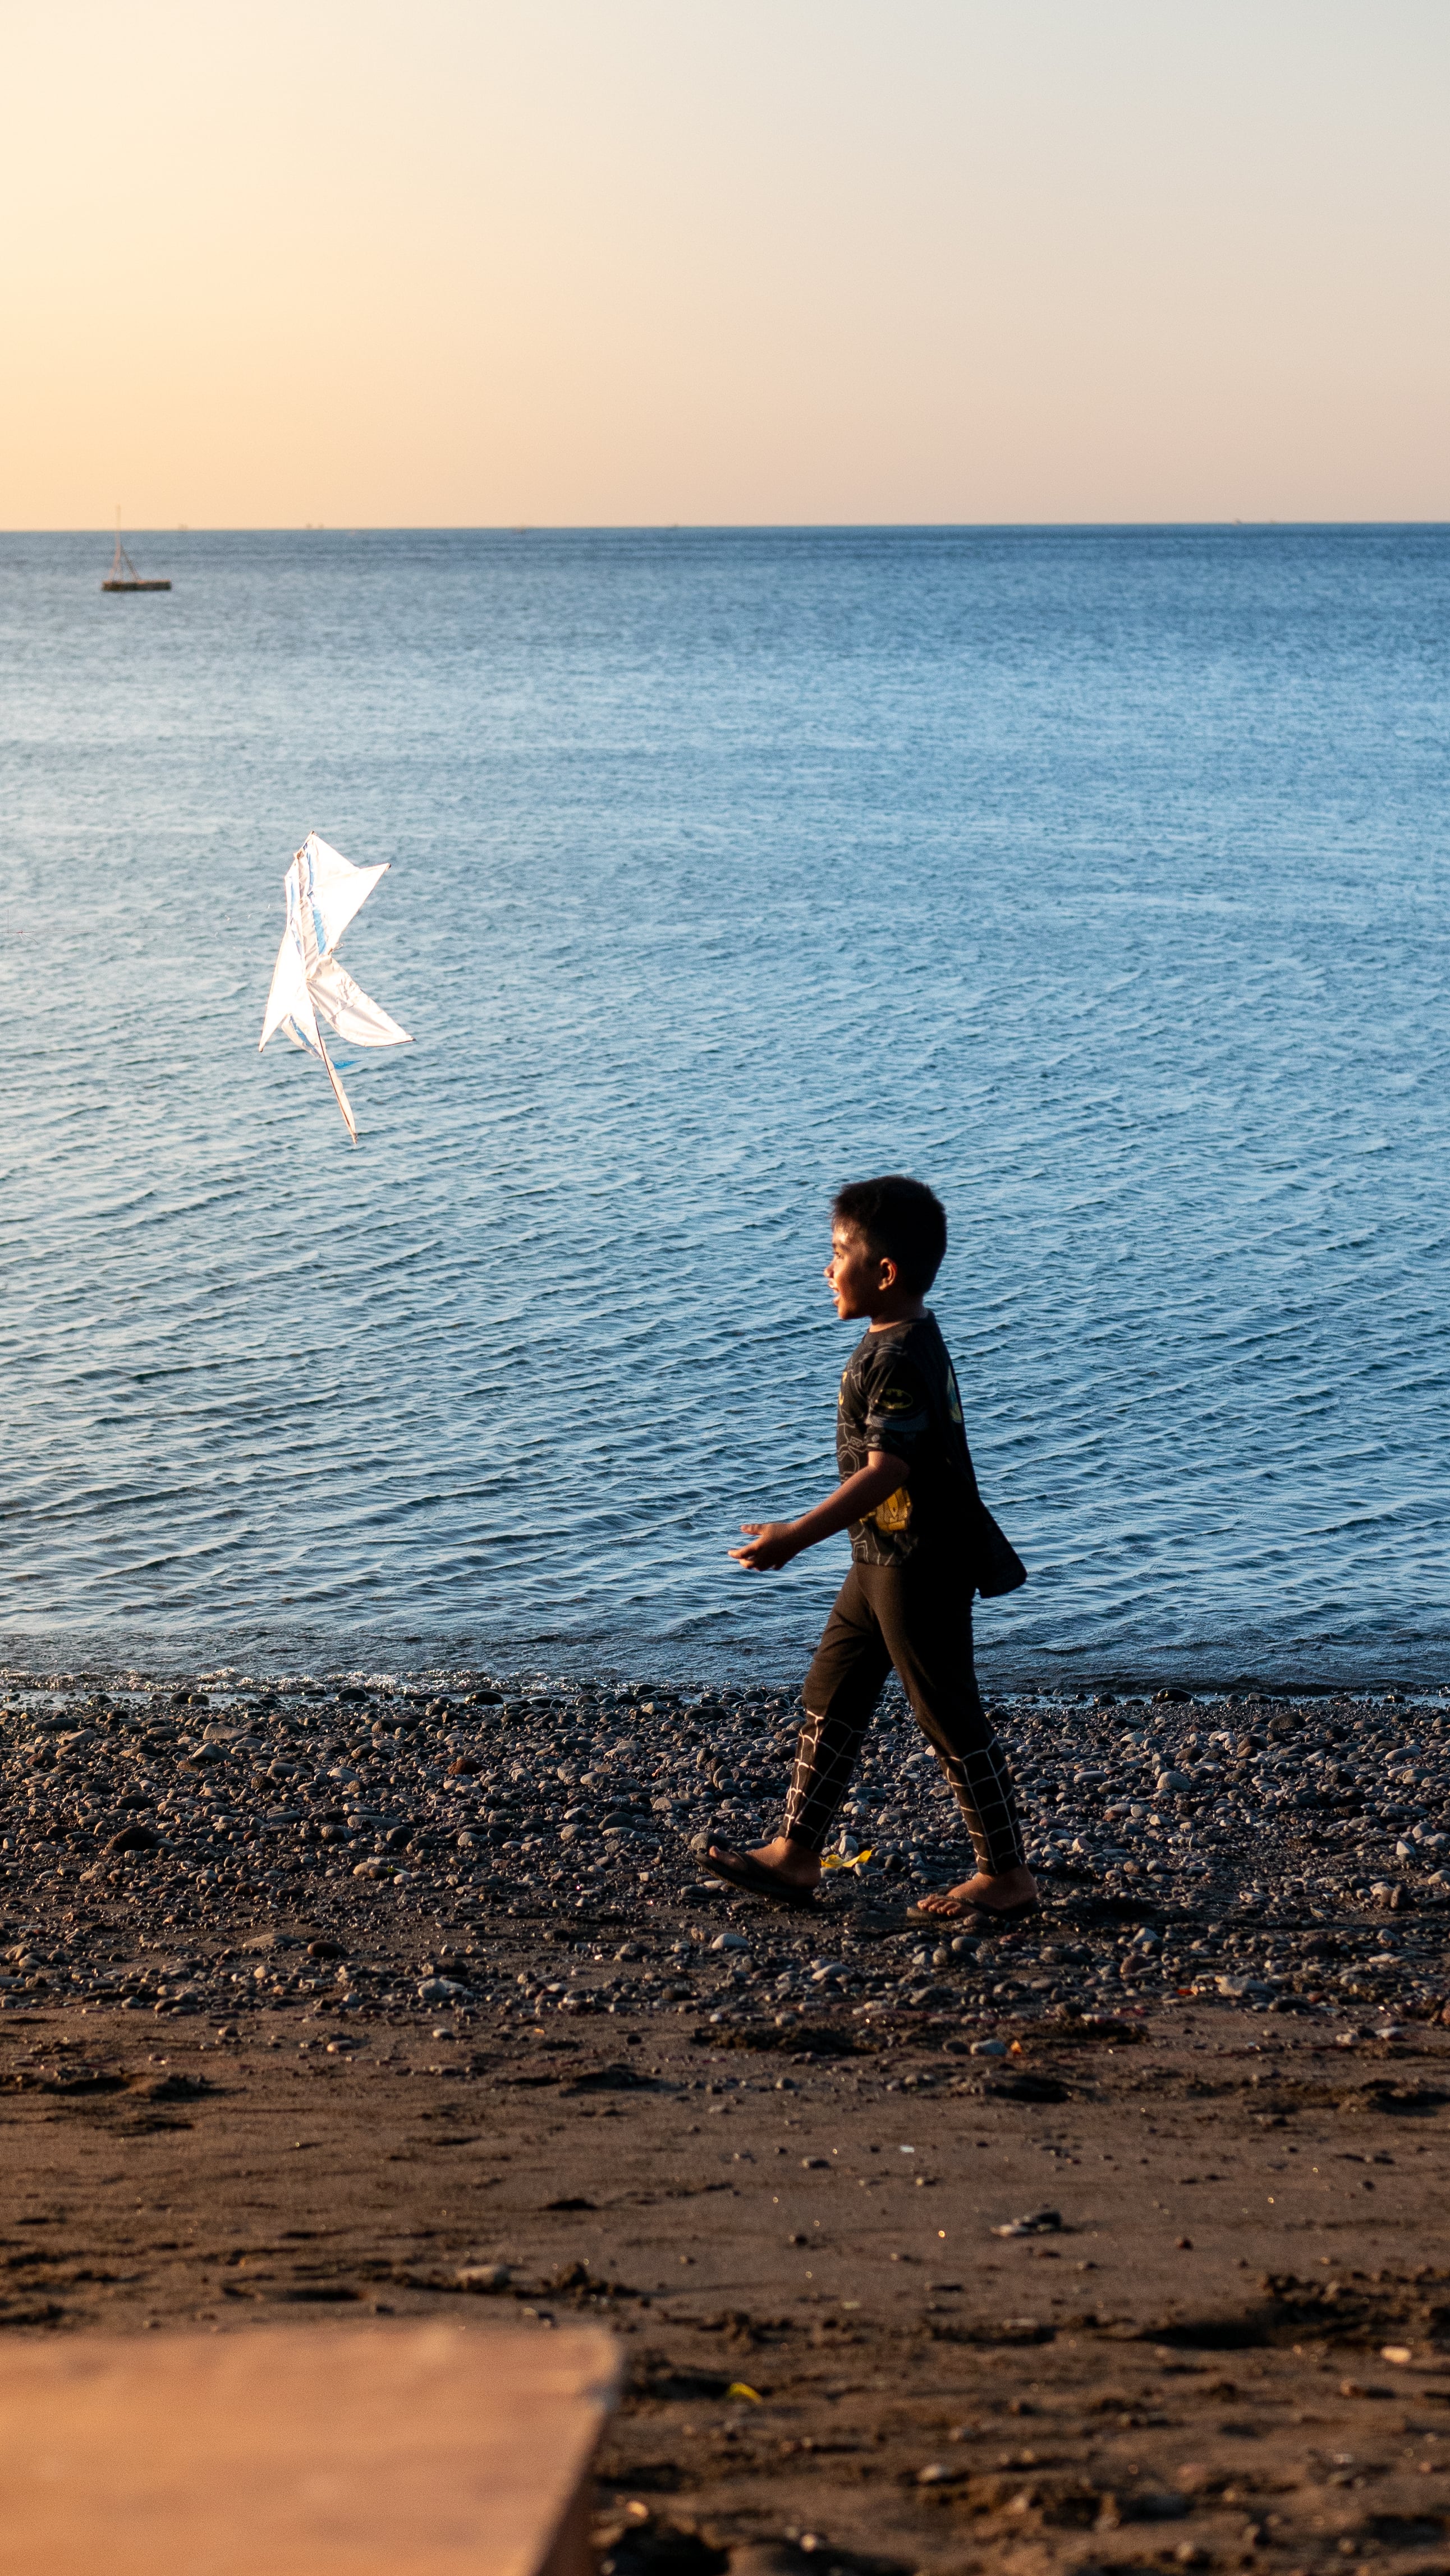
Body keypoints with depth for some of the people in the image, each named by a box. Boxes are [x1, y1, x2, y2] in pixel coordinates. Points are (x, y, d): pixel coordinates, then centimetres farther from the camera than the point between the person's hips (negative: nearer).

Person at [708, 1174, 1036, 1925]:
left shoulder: (899, 1360, -23)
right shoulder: (902, 1341, 9)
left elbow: (884, 1472, -29)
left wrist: (796, 1537, -31)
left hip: (918, 1567, -11)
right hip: (883, 1558, 11)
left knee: (948, 1717, -1)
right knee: (832, 1698, 15)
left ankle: (1007, 1876, 8)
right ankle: (796, 1855, 22)